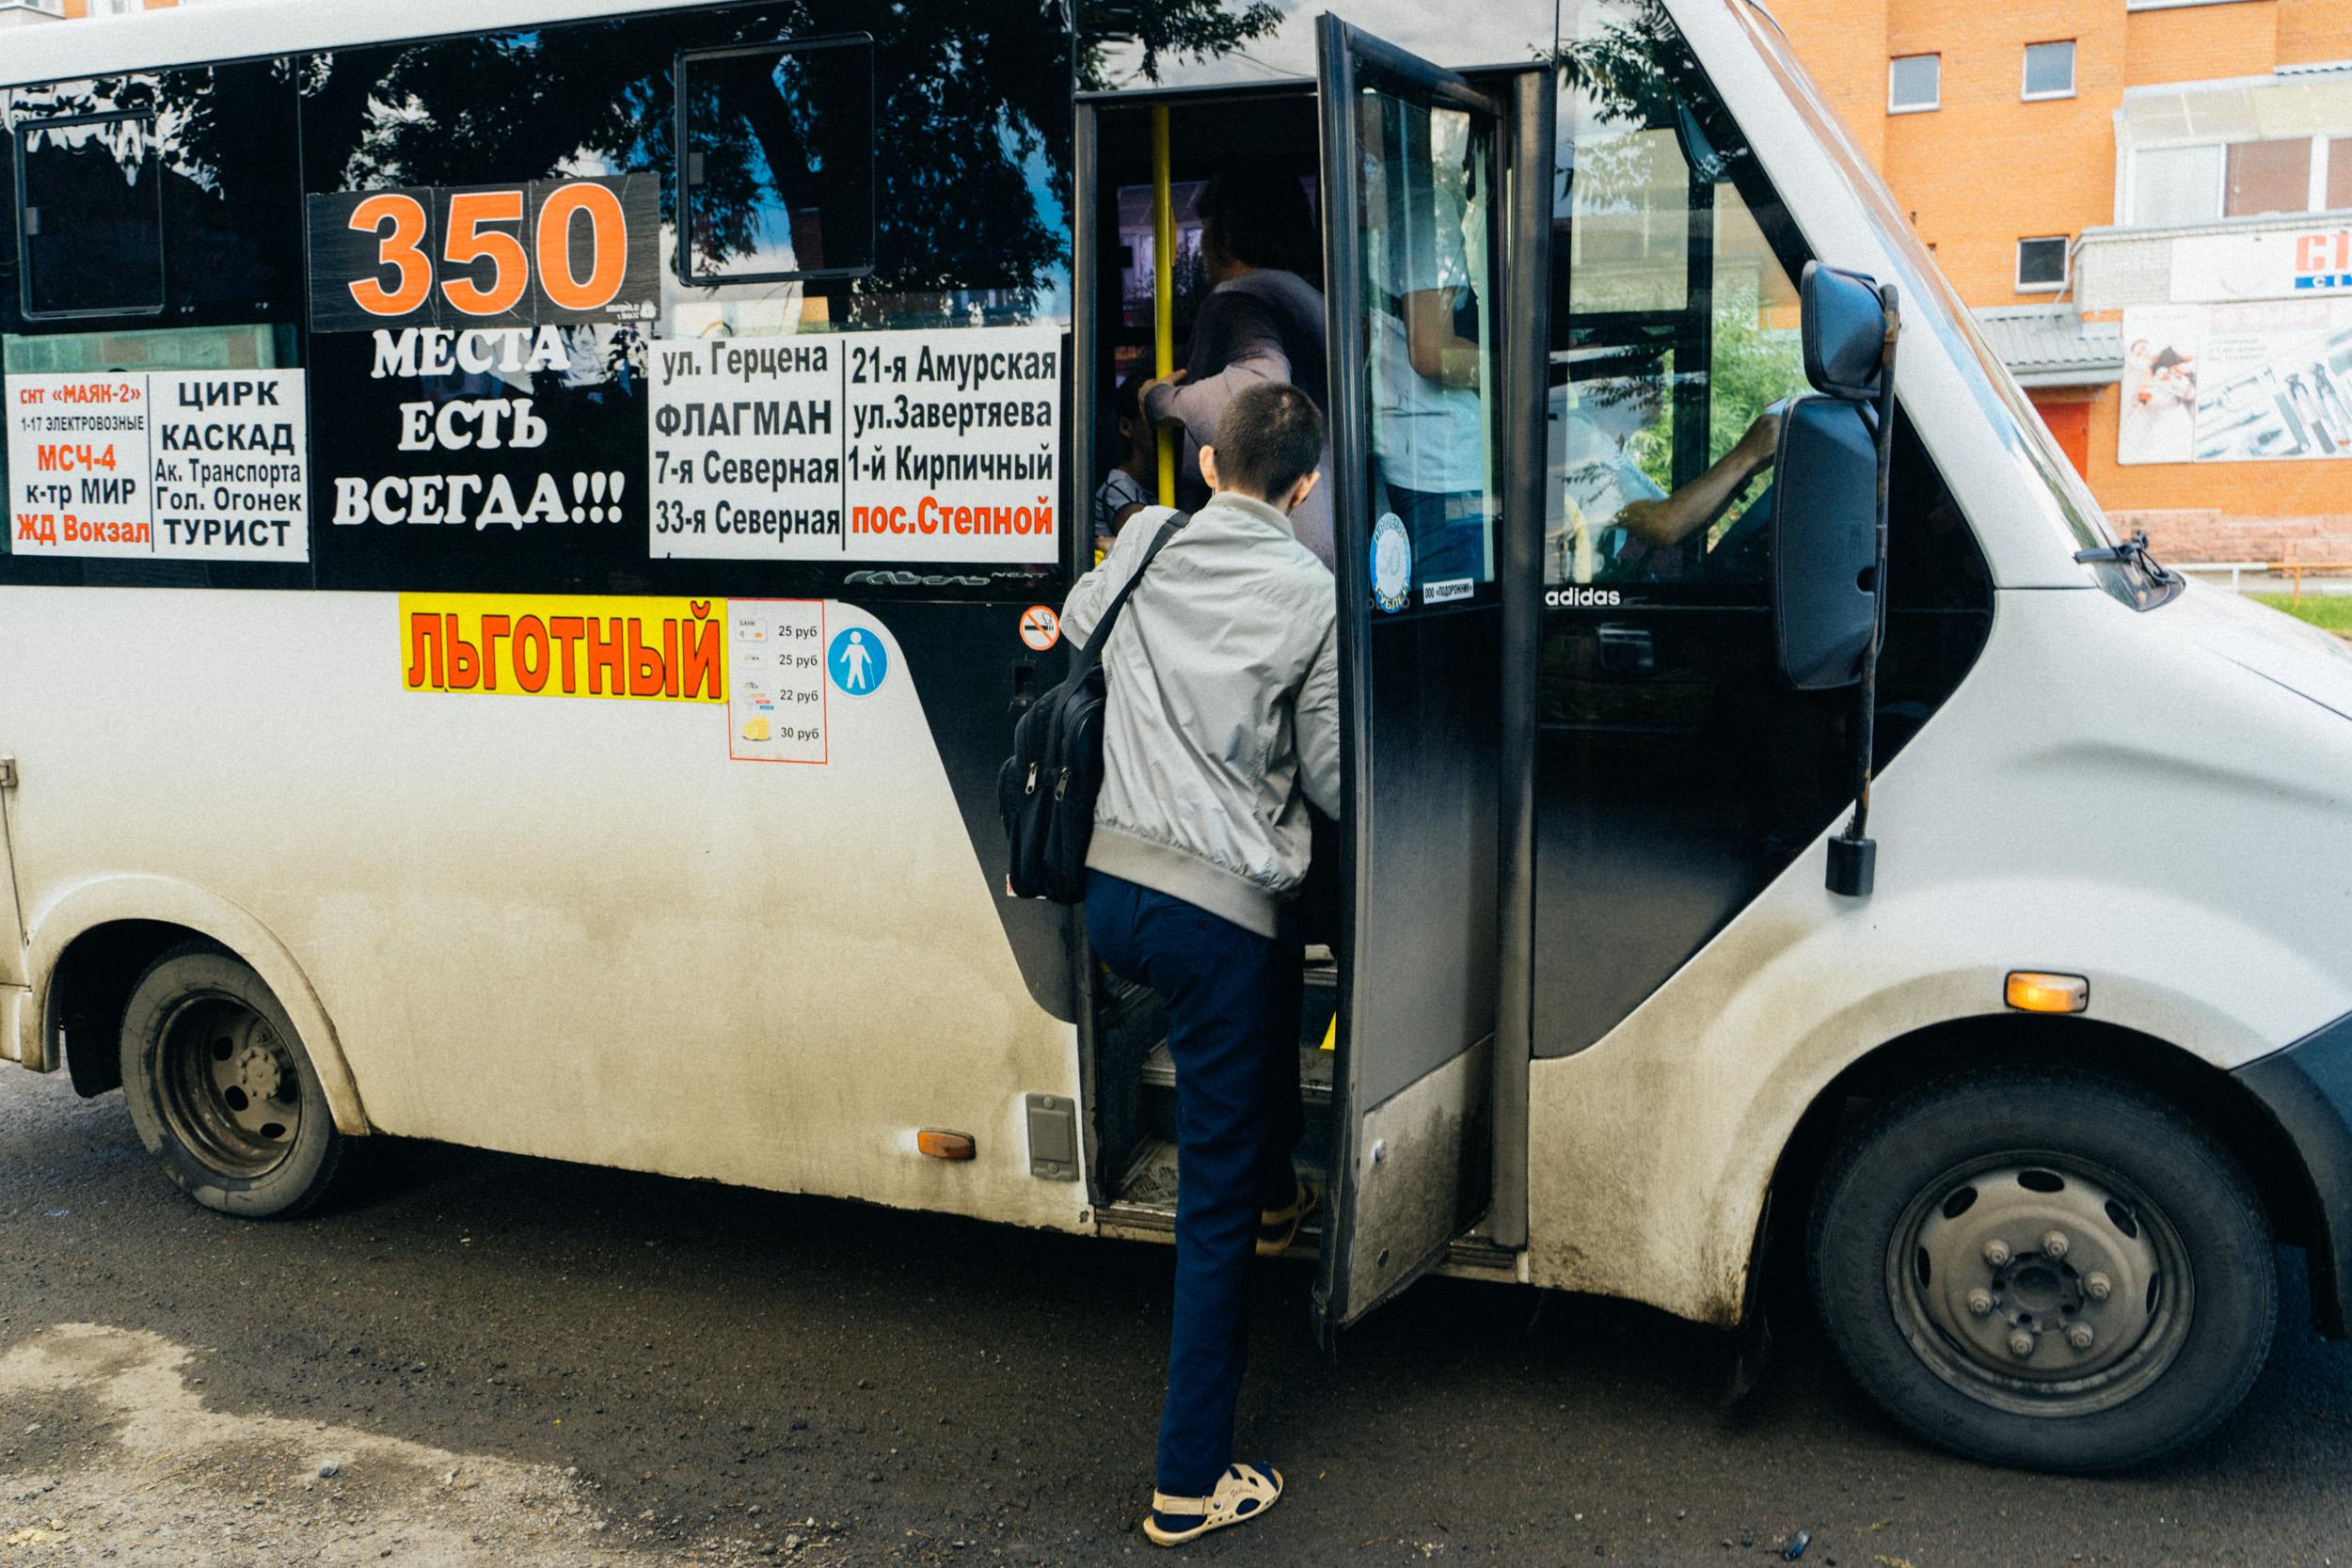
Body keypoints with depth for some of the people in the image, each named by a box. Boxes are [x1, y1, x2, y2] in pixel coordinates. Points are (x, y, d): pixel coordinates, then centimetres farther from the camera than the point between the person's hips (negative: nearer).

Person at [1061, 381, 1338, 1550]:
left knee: (1275, 979, 38)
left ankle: (1276, 1195, 55)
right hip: (1222, 913, -6)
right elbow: (1333, 783, -3)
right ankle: (1190, 1482, 10)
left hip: (1111, 892, 6)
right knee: (1211, 1205, 3)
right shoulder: (1314, 595, -7)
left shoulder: (1145, 541, 6)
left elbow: (1076, 631, 26)